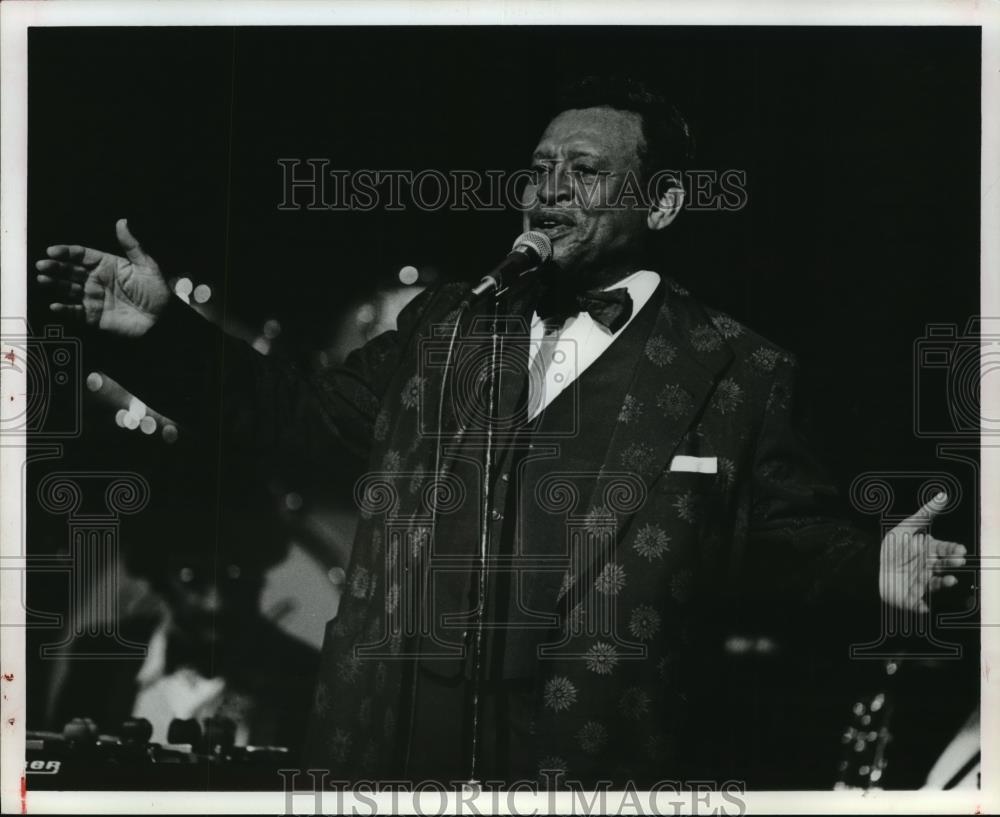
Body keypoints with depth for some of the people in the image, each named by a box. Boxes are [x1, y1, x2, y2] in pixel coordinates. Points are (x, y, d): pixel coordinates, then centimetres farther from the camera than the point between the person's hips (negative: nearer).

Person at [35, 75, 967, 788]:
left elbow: (786, 540, 3)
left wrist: (868, 569, -19)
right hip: (391, 748, 3)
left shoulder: (738, 373, 2)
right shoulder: (444, 325, 14)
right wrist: (166, 329, 10)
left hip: (606, 763, -3)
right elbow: (312, 412, 19)